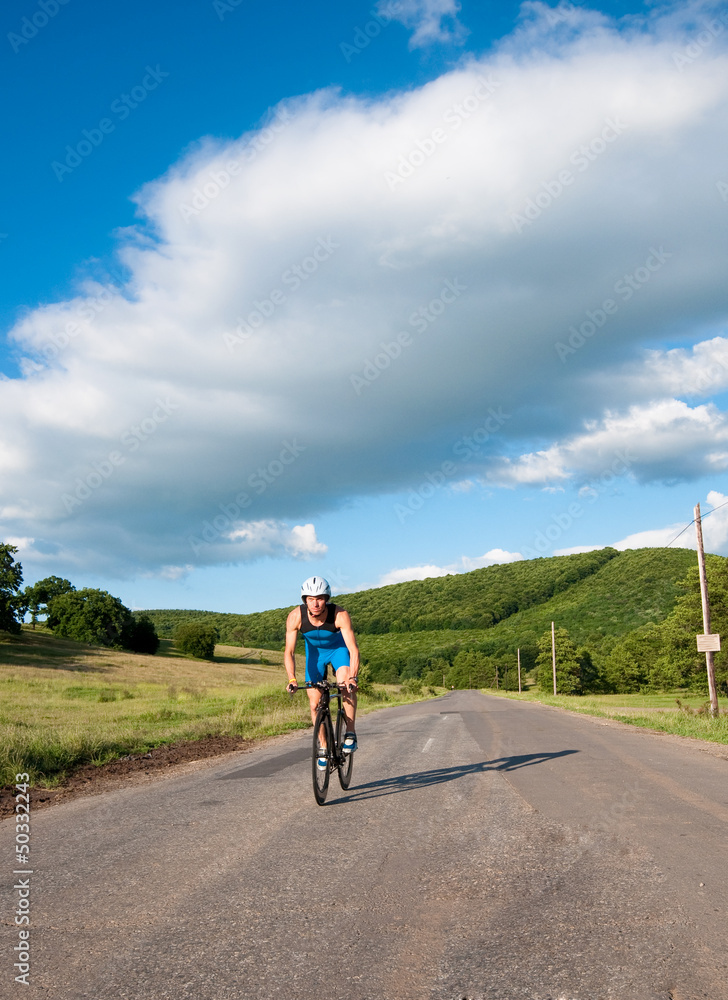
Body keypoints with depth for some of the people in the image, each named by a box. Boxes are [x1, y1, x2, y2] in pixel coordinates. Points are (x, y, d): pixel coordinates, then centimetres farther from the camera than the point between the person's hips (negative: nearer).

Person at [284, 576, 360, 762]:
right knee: (315, 704, -1)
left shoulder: (340, 615, -35)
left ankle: (350, 733, -14)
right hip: (314, 651, 2)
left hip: (338, 648, -2)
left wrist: (352, 677, -52)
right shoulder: (296, 617, -30)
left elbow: (354, 650, -37)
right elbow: (289, 651, -28)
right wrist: (292, 679, -43)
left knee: (346, 684, -30)